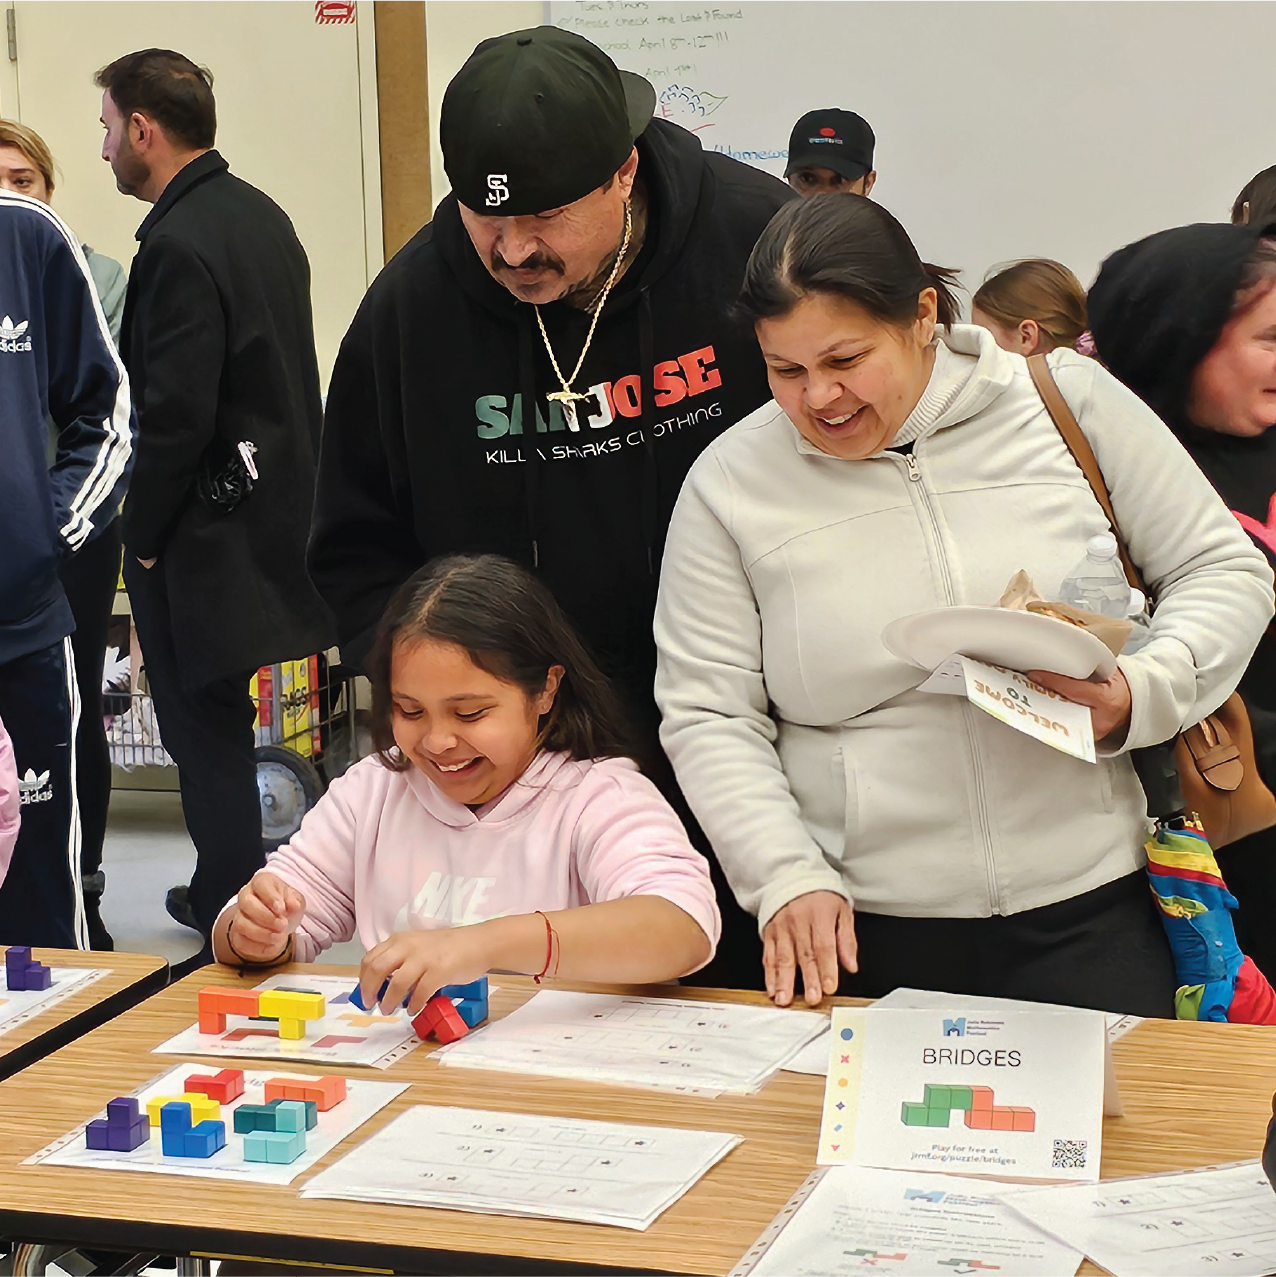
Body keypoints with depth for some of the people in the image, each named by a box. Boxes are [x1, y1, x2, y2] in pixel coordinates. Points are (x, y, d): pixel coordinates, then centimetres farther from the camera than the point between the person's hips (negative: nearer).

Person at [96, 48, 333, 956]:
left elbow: (176, 415, -22)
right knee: (217, 720, 18)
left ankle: (233, 909, 8)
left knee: (204, 725, 1)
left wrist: (144, 535, -10)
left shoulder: (180, 245, -20)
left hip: (204, 537, -9)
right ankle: (227, 891, 29)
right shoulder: (263, 216, 9)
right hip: (273, 512, 9)